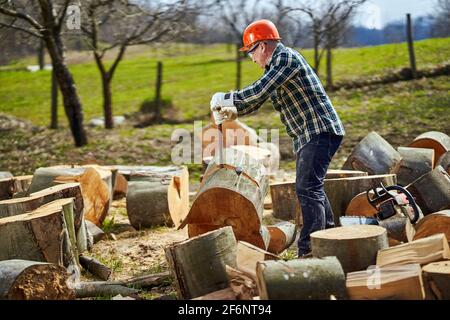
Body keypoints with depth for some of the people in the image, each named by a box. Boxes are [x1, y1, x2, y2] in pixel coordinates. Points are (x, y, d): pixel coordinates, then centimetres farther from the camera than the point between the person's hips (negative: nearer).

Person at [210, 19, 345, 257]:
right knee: (310, 187, 19)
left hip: (320, 132, -11)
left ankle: (308, 250, -18)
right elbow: (258, 98, 24)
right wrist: (234, 112, 10)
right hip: (307, 136, 11)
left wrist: (226, 99, -15)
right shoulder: (274, 66, 17)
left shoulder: (286, 57, -14)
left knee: (308, 189, -16)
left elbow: (259, 91, -24)